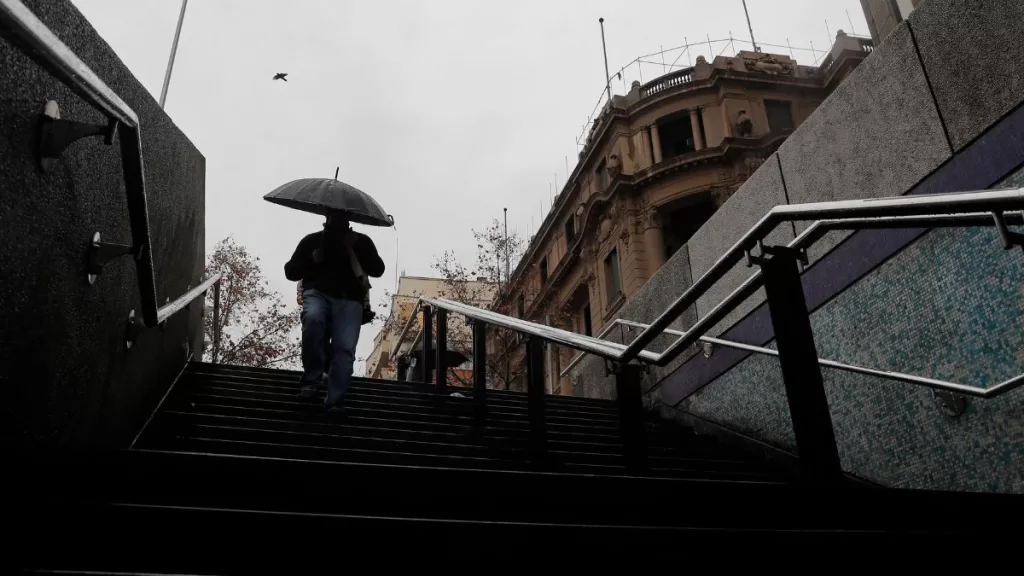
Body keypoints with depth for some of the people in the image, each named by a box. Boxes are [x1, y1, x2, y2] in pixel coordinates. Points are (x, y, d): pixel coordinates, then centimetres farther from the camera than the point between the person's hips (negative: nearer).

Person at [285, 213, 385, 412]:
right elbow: (290, 272, 14)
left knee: (345, 348, -20)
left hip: (349, 300, 0)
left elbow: (378, 270, 4)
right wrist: (312, 260, -3)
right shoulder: (312, 240, 16)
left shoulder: (361, 241, 16)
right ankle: (310, 379, -23)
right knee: (312, 319, -35)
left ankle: (334, 401, -18)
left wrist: (355, 249, -6)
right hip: (318, 294, 0)